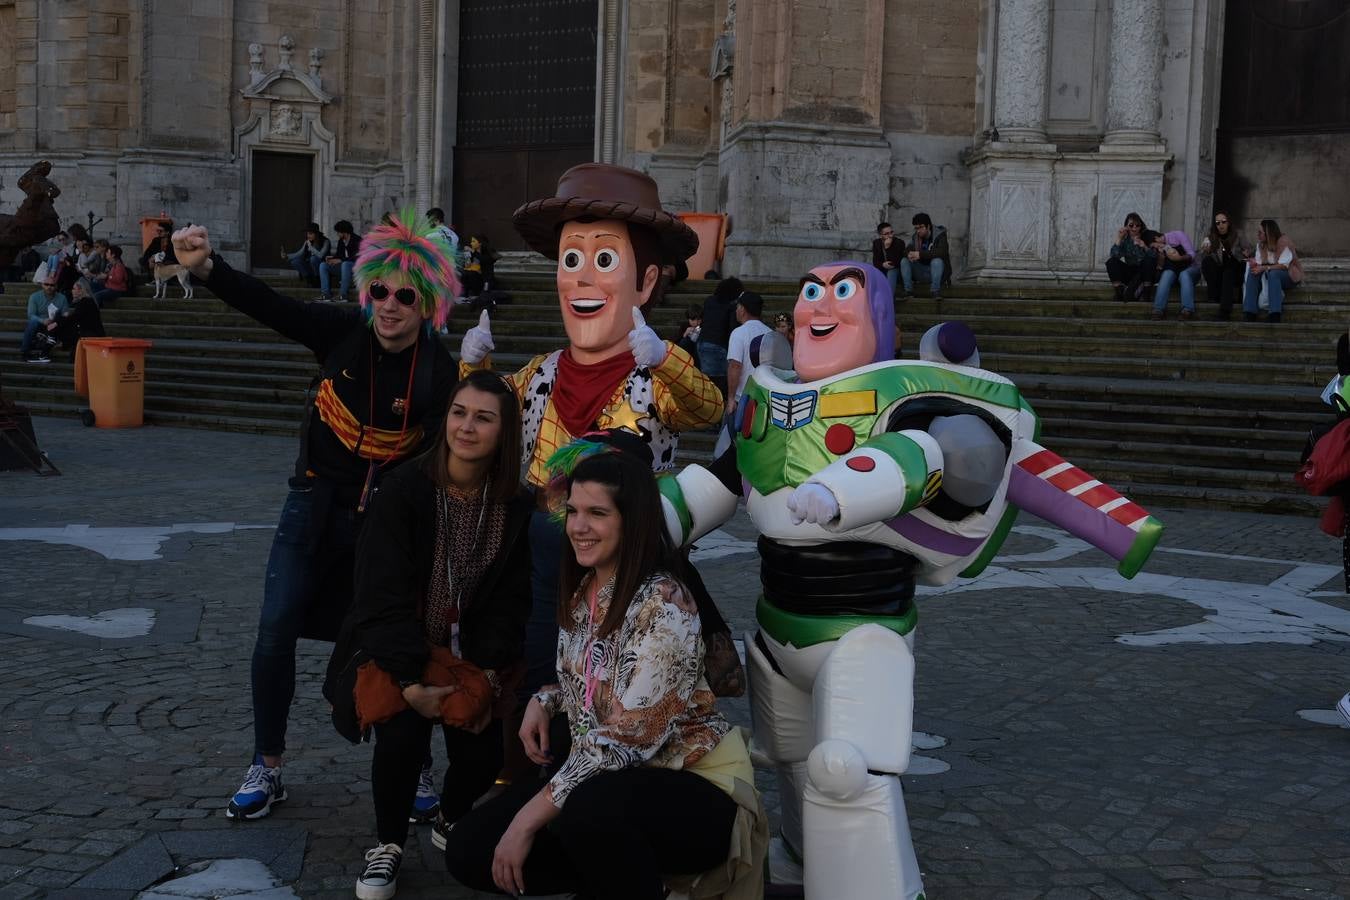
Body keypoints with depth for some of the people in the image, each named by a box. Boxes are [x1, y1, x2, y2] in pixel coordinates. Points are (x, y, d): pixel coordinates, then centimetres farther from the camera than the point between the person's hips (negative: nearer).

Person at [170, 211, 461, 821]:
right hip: (316, 504, 2)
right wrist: (204, 267, -34)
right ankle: (266, 768, 15)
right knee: (275, 634, -1)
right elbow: (268, 306, -18)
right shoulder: (344, 333, -10)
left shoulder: (439, 373, -15)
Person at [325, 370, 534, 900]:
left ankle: (451, 822, 23)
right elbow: (384, 596, -21)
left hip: (470, 657, 3)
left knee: (484, 752, -14)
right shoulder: (403, 492, -17)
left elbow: (510, 600, -4)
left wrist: (488, 675, -16)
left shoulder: (515, 507, -7)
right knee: (403, 733, -26)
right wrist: (412, 684, -28)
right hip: (393, 652, -3)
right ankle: (389, 845, 2)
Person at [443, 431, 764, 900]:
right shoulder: (582, 590, 4)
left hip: (696, 789, -8)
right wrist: (543, 701, -1)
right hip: (604, 774, 8)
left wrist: (529, 818, -23)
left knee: (589, 811, -39)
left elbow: (627, 740, -26)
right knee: (468, 851, -4)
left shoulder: (662, 605, -22)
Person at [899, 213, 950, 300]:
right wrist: (909, 254, -29)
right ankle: (909, 291, -17)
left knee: (937, 261, -37)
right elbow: (907, 250, -1)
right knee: (904, 261, -13)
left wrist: (920, 254, -37)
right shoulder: (916, 237, 5)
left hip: (938, 270, -5)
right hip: (922, 271, 5)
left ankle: (936, 292, -31)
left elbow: (942, 252, -30)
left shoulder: (939, 235, -13)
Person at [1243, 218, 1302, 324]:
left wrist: (1264, 268, -32)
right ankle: (1249, 313, -29)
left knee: (1273, 273, -37)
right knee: (1253, 273, -22)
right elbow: (1259, 263, -6)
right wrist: (1255, 264, -30)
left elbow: (1283, 266, -26)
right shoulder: (1260, 244, 0)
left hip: (1290, 276, -6)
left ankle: (1275, 314, -42)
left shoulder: (1284, 242, -19)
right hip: (1271, 276, 6)